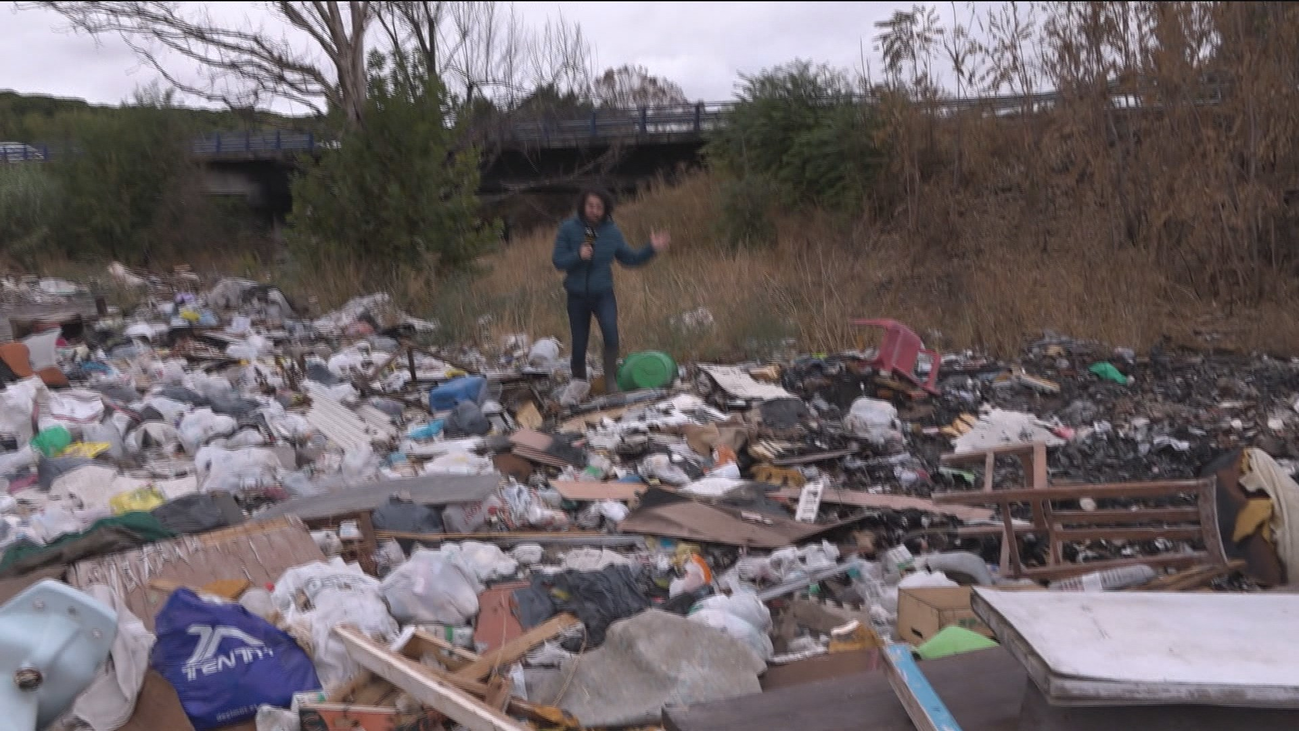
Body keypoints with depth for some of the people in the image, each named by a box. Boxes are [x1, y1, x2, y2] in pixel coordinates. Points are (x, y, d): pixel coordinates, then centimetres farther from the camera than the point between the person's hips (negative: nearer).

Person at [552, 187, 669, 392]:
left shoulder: (612, 232, -3)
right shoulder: (568, 229, -8)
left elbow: (629, 258, 6)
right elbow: (558, 261, -8)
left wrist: (652, 249, -7)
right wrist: (578, 256, -26)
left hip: (603, 294, 0)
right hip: (577, 295, 0)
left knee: (610, 332, -27)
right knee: (579, 344, 7)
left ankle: (610, 378, -11)